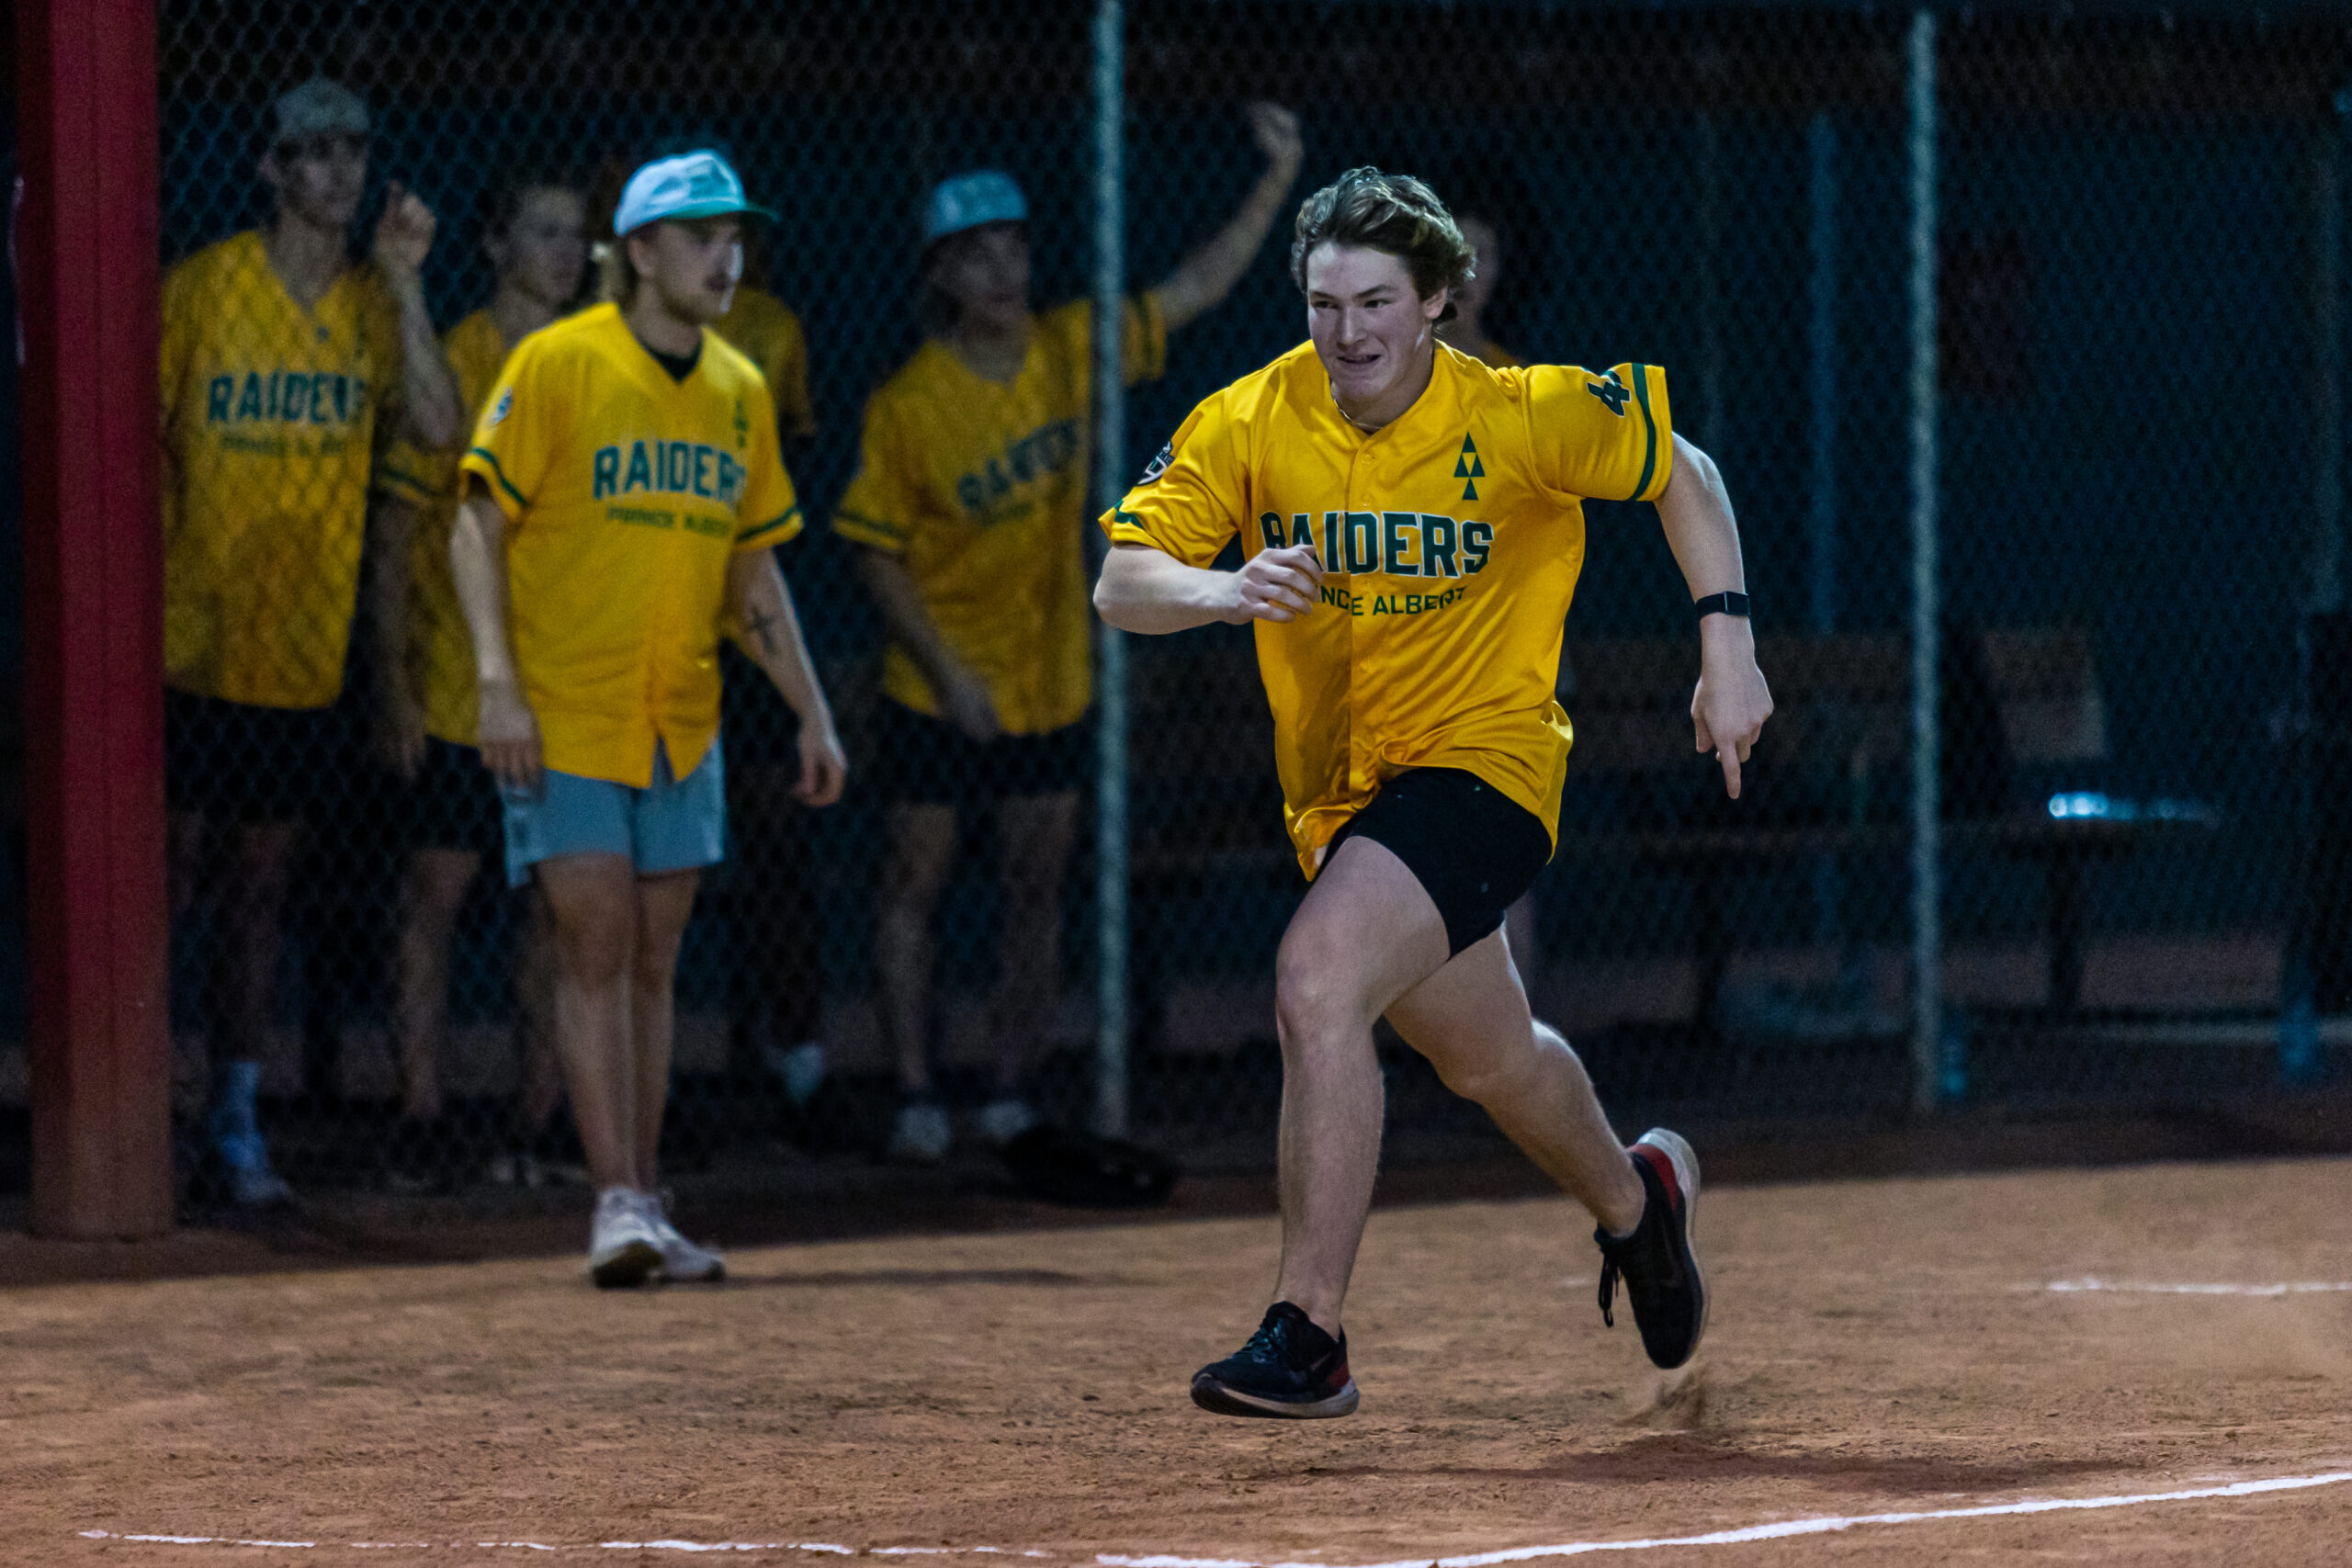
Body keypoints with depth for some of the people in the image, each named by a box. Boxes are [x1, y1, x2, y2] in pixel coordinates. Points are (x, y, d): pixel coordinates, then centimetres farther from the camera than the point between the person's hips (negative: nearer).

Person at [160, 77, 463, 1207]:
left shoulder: (373, 301, 5)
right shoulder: (205, 286, -5)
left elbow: (437, 428, -9)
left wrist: (403, 281, -13)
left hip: (304, 646, 3)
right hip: (194, 639, -3)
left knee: (262, 888, 9)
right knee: (170, 875, -3)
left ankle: (235, 1122, 16)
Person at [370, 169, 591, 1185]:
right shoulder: (453, 364, -3)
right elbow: (402, 523, -4)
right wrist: (395, 681, -9)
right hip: (457, 678, -4)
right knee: (437, 888, -1)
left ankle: (539, 1121, 8)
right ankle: (420, 1114, 5)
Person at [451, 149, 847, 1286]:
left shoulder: (739, 392, 10)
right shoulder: (557, 366, -7)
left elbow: (753, 570, 18)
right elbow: (478, 527, -8)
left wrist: (812, 714, 14)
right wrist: (496, 680, -17)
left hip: (682, 725, 5)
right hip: (564, 720, -5)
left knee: (652, 963, 7)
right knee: (596, 948, -10)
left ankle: (640, 1211, 11)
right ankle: (615, 1203, -10)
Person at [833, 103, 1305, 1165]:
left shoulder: (1071, 352, -4)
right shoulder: (907, 408, -14)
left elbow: (1194, 291, 3)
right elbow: (876, 552, -9)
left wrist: (1278, 184, -6)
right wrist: (948, 671, -15)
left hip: (1053, 683, 4)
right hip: (939, 694, -4)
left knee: (1037, 886, 6)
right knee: (916, 881, 0)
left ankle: (1008, 1096, 15)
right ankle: (916, 1098, 7)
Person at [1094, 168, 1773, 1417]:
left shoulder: (1521, 418, -15)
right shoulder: (1251, 423, -9)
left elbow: (1679, 473, 1)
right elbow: (1120, 584, -13)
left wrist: (1726, 640, -7)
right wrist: (1227, 590, -33)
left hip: (1481, 760, -5)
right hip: (1337, 789, 6)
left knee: (1315, 980, -29)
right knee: (1489, 1061, 24)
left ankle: (1308, 1334, -26)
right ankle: (1632, 1195, 57)